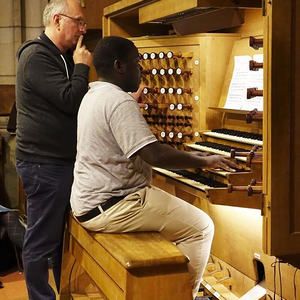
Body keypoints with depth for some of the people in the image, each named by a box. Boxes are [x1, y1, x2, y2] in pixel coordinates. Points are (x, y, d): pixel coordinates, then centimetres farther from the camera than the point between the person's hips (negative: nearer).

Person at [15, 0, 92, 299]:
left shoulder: (62, 57, 18)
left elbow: (79, 102, 16)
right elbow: (71, 101, -23)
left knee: (63, 235, 18)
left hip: (62, 160, 10)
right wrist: (82, 66, -8)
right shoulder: (37, 56, -15)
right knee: (42, 240, 0)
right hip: (44, 164, -10)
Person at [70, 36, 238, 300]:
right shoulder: (118, 101, -20)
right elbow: (155, 155, -28)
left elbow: (138, 150, 19)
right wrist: (206, 162, -15)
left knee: (181, 213, 26)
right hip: (109, 207, -11)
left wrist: (190, 158, 15)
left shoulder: (94, 95, 13)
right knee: (200, 227, -9)